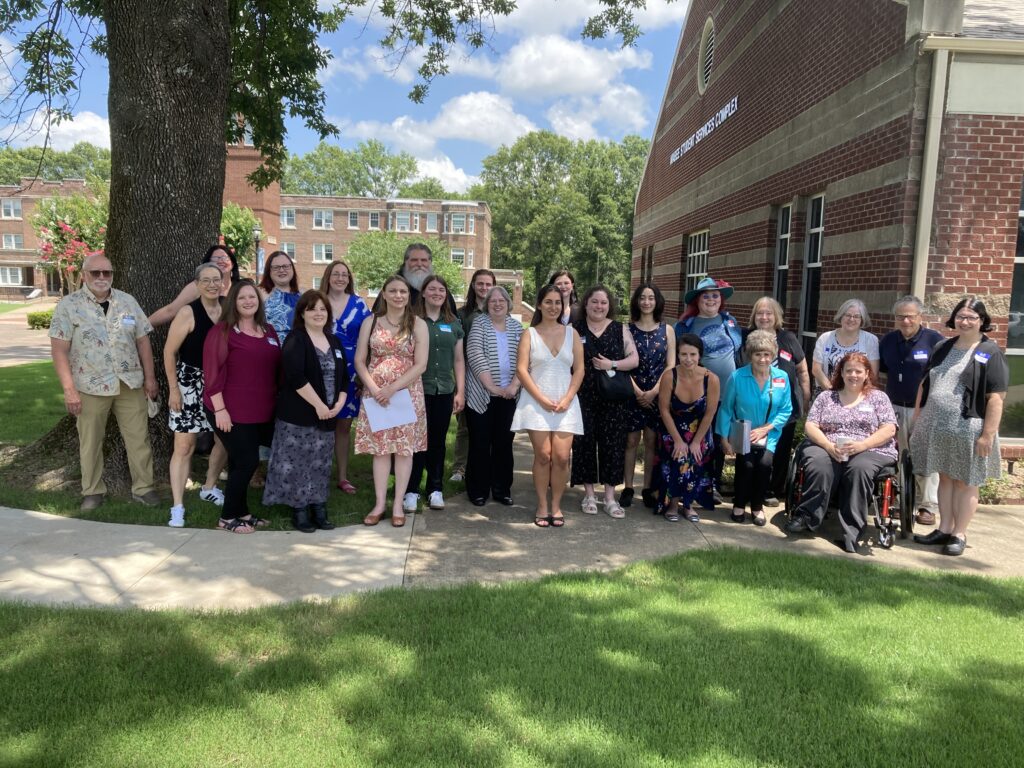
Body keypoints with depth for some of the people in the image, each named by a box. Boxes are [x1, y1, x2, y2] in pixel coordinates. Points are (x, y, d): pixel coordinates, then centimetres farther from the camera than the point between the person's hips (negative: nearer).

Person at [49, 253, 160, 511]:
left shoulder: (128, 302, 5)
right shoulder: (68, 305, -5)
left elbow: (143, 341, 7)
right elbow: (59, 350, -8)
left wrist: (149, 377, 3)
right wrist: (69, 389, -13)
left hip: (130, 383, 2)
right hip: (90, 386, -2)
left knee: (139, 438, 6)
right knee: (90, 442, 10)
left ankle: (143, 487, 18)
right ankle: (92, 491, 25)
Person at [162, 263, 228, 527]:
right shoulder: (188, 313, -12)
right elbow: (169, 352, -8)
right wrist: (173, 388, -10)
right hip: (190, 383, -4)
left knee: (225, 440, 12)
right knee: (184, 445, -2)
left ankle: (209, 488, 35)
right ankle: (177, 506, 4)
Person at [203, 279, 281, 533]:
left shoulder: (269, 331, 11)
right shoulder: (223, 331, -9)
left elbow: (277, 368, 18)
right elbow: (213, 372, -14)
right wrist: (220, 409, -18)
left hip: (261, 412, 6)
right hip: (231, 411, -6)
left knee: (241, 462, 14)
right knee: (247, 461, -6)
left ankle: (241, 512, 26)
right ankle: (228, 517, 10)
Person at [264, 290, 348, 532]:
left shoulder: (334, 341, 13)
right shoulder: (295, 340, -8)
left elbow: (344, 376, 15)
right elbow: (296, 377, -21)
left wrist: (339, 403, -1)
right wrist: (318, 405, -19)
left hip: (327, 414, 6)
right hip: (298, 415, -6)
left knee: (321, 465, 10)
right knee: (296, 464, -2)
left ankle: (319, 509, 18)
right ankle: (299, 511, 9)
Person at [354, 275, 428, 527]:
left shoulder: (418, 324, 0)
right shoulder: (370, 323, 7)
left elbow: (420, 365, -7)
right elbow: (359, 360, 4)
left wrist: (393, 388, -16)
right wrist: (374, 389, -12)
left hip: (407, 394, -1)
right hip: (376, 395, 1)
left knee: (404, 448, 2)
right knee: (380, 448, 4)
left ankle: (398, 505, 10)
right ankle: (380, 503, 12)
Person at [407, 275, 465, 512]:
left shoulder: (453, 323, 11)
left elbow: (458, 359, 12)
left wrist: (461, 391, 7)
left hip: (444, 391, 3)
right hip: (418, 389, -3)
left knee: (438, 440, 9)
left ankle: (435, 488, 20)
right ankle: (411, 490, 9)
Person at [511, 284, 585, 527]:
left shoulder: (572, 333, 10)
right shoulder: (529, 334, 5)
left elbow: (579, 370, 7)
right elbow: (521, 369, -3)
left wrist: (567, 399, -5)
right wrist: (542, 399, -10)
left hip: (565, 403, 2)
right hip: (536, 401, -1)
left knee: (561, 456, -7)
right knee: (543, 455, -6)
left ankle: (556, 506, 8)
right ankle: (542, 506, 7)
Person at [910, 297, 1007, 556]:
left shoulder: (990, 353, -5)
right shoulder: (942, 348, 13)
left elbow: (996, 398, -11)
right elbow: (924, 384, 18)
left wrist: (988, 434, -16)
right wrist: (917, 418, 14)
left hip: (968, 430, -5)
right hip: (937, 428, 5)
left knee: (965, 482, 4)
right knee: (945, 477, 13)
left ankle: (959, 535, 13)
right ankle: (944, 529, 23)